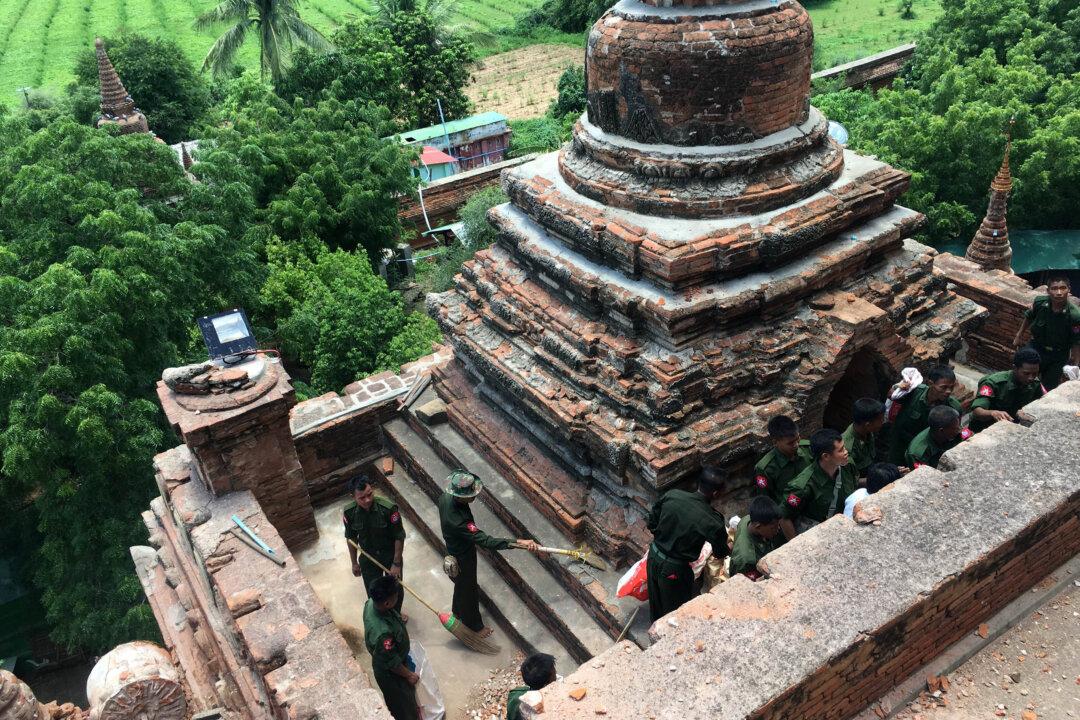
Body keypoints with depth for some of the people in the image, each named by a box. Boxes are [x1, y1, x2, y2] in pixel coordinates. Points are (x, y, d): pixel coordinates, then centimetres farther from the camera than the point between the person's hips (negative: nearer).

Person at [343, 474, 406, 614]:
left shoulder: (388, 508, -32)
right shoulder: (349, 513, -22)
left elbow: (399, 537, -19)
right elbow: (351, 538, -3)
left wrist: (396, 563, -14)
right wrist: (354, 563, 6)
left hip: (391, 555, -1)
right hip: (368, 558, 1)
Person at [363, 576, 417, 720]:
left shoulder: (371, 603, -23)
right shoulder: (383, 633, -46)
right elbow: (392, 663, -29)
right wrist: (409, 675, -12)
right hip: (390, 672, -8)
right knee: (402, 702, 20)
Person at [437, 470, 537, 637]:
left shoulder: (446, 497, -20)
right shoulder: (458, 521, -45)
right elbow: (485, 541, -47)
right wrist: (518, 543, -51)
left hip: (454, 547, 8)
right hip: (462, 558, -7)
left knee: (461, 584, 33)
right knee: (467, 590, 20)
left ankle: (459, 612, 60)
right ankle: (474, 625, 47)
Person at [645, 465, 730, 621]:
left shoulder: (671, 495, -15)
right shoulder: (713, 523, -26)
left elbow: (651, 523, -1)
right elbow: (720, 553, -6)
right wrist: (723, 533, 15)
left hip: (653, 555, 6)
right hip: (674, 569, -6)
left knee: (656, 600, 30)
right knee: (676, 610, 22)